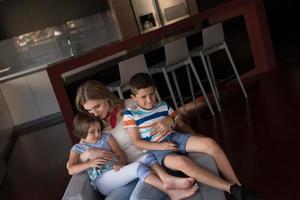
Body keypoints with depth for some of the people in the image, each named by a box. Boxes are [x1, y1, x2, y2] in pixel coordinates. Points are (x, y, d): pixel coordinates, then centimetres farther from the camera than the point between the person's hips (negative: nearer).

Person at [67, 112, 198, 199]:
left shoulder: (106, 137, 18)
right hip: (102, 182, -5)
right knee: (138, 167, -30)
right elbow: (71, 170, -3)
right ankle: (170, 191, -39)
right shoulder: (77, 149, 9)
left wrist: (120, 162, -13)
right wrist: (90, 163, -17)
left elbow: (121, 153, 11)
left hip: (118, 172, 6)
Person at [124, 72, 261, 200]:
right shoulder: (130, 114, 0)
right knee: (183, 162, -38)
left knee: (210, 144, -21)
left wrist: (194, 138, 3)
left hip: (174, 138, 5)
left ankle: (238, 186, -18)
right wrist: (161, 146, -17)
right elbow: (137, 142, -4)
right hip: (156, 150, -5)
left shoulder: (163, 106, 13)